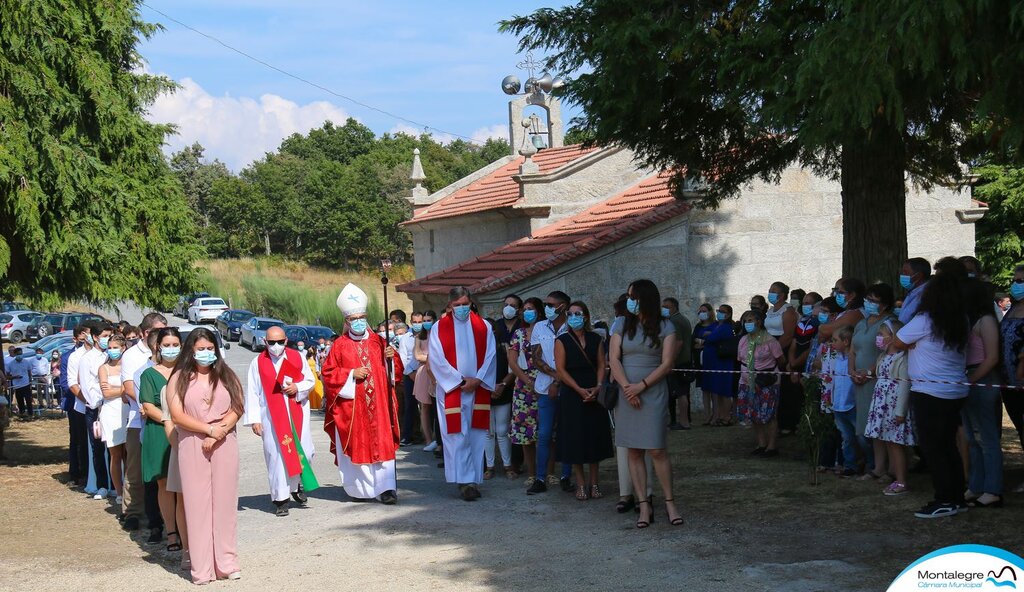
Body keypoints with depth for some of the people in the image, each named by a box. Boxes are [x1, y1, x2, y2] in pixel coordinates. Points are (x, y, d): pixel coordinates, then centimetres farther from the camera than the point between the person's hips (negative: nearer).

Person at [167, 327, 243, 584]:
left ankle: (226, 562, 8)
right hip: (192, 447, -2)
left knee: (225, 501, 2)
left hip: (224, 445, 2)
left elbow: (238, 408, 2)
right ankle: (202, 568, 1)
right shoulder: (179, 379, 3)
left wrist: (220, 432, -12)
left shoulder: (226, 376, 10)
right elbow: (177, 415, -5)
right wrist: (210, 429, -11)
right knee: (197, 503, -1)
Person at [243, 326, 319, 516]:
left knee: (303, 451, 0)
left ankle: (297, 484, 27)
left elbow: (311, 380, 12)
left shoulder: (297, 358, 5)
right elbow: (252, 393, 0)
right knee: (277, 455, -3)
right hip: (272, 417, -2)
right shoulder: (257, 363, -1)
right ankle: (280, 499, 4)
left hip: (297, 414, 2)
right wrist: (254, 419, -5)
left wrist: (297, 387, -9)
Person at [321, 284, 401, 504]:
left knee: (381, 443, -6)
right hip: (351, 405, -1)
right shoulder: (340, 345, 3)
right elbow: (328, 373, 2)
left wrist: (390, 357, -7)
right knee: (355, 445, 3)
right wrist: (351, 374, -9)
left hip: (378, 402, 1)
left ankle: (386, 487, -8)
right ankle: (359, 487, 16)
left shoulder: (377, 341, 10)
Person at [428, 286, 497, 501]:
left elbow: (490, 356, 4)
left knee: (476, 436, 3)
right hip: (452, 391, -2)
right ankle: (465, 481, -7)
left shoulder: (483, 326, 8)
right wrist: (461, 381, -10)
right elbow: (437, 360, -5)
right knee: (457, 437, -7)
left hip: (478, 391, 2)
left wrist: (477, 380, -10)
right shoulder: (439, 328, 2)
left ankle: (472, 480, 9)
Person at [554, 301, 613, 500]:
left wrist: (598, 387, -12)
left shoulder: (595, 339, 8)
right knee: (575, 438, -1)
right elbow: (561, 369, -7)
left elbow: (601, 364, 4)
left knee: (595, 437, 4)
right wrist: (580, 390, -16)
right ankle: (581, 484, 6)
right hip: (571, 394, -2)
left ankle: (593, 482, 12)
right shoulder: (562, 341, -1)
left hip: (594, 394, 2)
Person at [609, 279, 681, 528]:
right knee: (634, 451, 2)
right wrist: (627, 387, -13)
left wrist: (641, 386, -13)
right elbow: (614, 359, 0)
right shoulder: (622, 326, 8)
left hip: (653, 393, -3)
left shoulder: (664, 327, 0)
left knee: (656, 449, -8)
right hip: (626, 394, 3)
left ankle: (670, 503, 3)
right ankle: (644, 506, 5)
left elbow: (667, 364, -6)